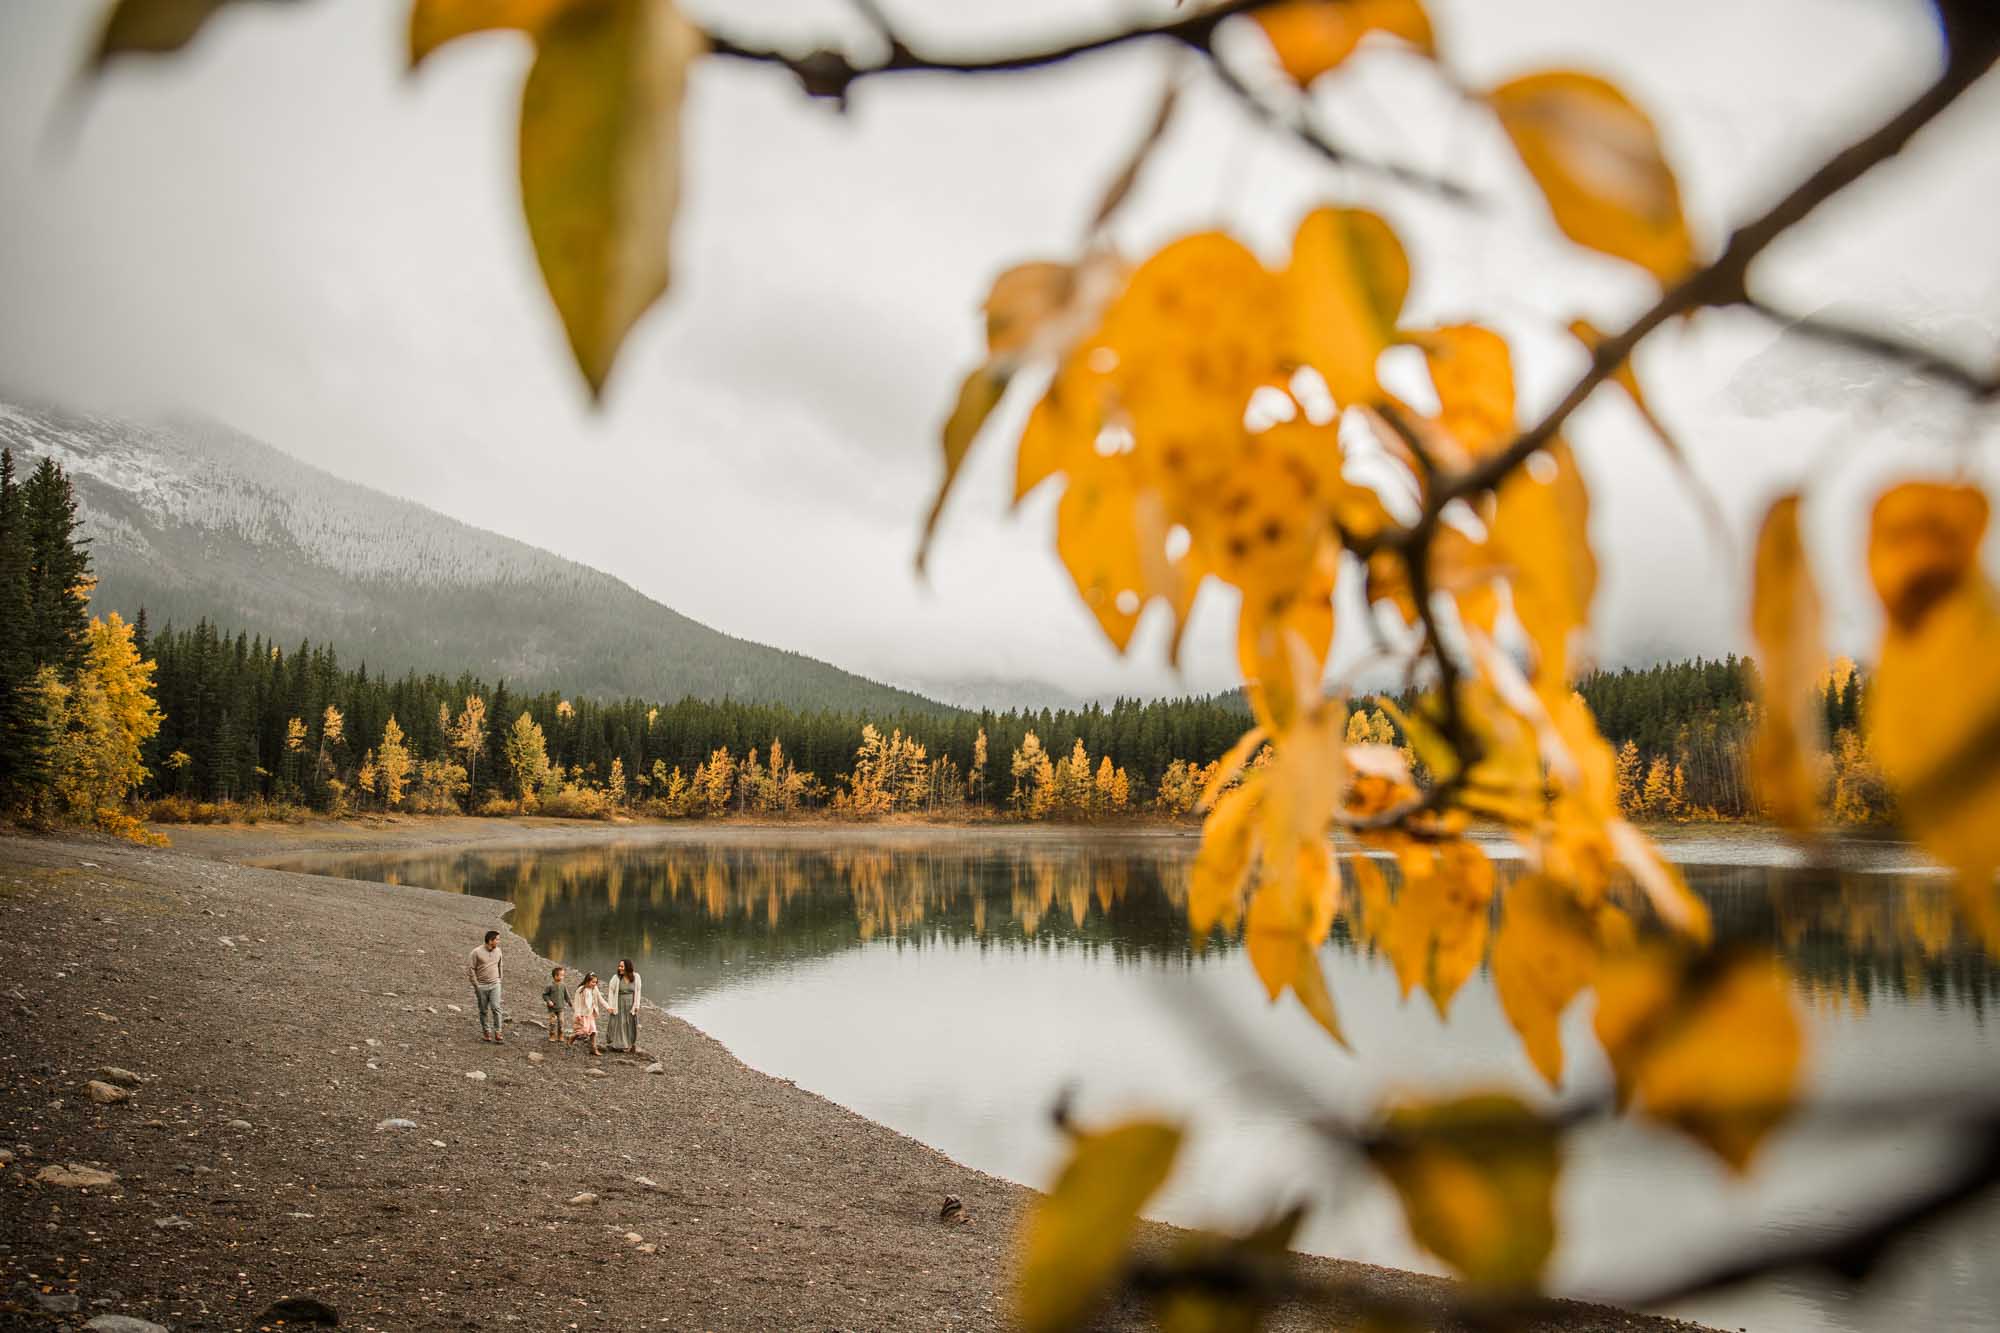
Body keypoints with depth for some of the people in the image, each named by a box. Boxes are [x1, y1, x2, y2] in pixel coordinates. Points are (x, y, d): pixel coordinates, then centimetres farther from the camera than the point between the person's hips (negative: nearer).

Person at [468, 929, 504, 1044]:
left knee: (496, 1008, -10)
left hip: (495, 985, 2)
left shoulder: (498, 951, 4)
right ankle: (486, 1032, 20)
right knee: (483, 1011, 7)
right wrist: (476, 985, -8)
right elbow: (470, 968, -8)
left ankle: (497, 1033, -8)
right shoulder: (477, 952, -10)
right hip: (481, 986, -2)